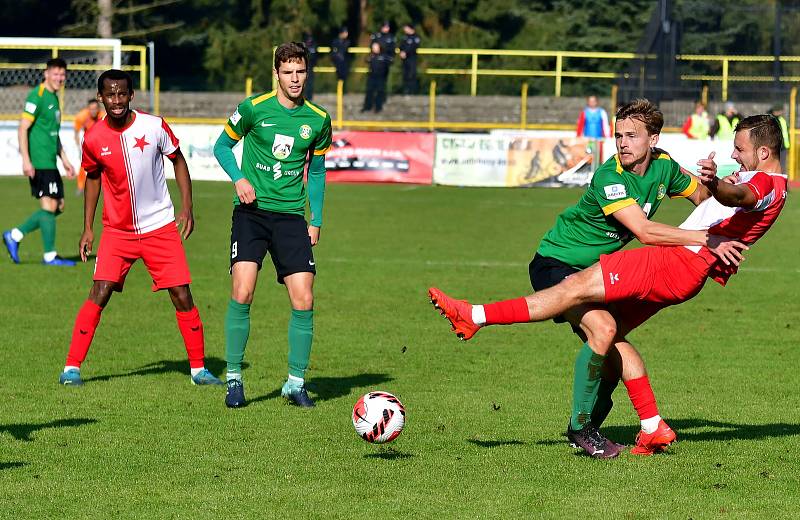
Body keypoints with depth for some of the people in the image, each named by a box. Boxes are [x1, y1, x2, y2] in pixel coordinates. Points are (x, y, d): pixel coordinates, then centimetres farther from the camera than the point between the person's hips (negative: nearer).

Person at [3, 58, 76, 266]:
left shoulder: (54, 98, 18)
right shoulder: (37, 96, -11)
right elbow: (23, 128, -16)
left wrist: (64, 159, 24)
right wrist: (26, 160, -22)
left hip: (50, 162, 10)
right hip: (39, 162, -10)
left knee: (58, 206, 9)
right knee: (49, 205, -7)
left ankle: (14, 235, 14)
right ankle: (50, 256, -1)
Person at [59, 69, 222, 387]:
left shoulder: (154, 126, -10)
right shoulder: (93, 139, -6)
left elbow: (178, 160, 5)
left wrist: (186, 207, -2)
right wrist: (87, 227, 10)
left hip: (160, 227, 0)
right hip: (117, 230, 0)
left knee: (182, 297, -2)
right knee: (99, 295, -12)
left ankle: (198, 368, 11)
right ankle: (71, 367, -6)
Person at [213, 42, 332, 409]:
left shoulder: (318, 119, 5)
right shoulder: (254, 108, -3)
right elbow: (222, 146, 9)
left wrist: (316, 221, 11)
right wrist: (239, 179, -9)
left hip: (291, 216, 2)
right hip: (251, 212, -2)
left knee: (303, 301, -6)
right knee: (242, 293, -16)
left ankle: (295, 382, 10)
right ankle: (234, 379, -2)